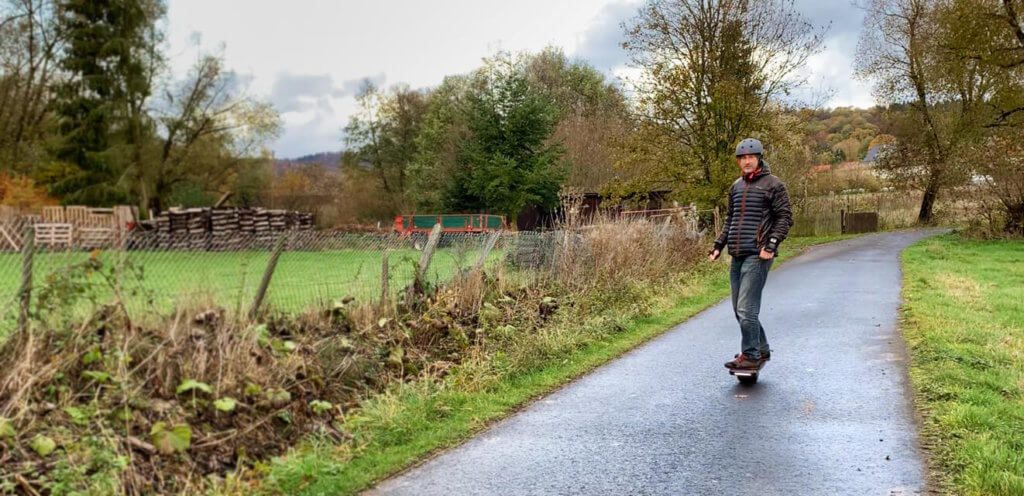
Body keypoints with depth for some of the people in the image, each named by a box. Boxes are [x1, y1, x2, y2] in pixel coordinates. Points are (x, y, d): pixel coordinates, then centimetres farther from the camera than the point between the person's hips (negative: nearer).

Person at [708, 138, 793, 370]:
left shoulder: (773, 185, -2)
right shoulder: (736, 186, 17)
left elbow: (785, 218, -6)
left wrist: (771, 245, -16)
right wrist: (718, 245, 16)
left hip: (757, 255, -7)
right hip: (737, 255, 7)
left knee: (746, 308, -12)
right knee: (739, 309, 10)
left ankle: (750, 355, -4)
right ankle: (761, 349, 24)